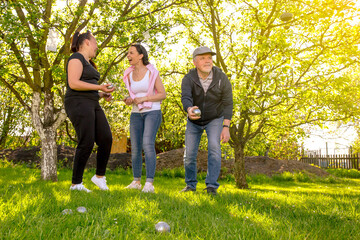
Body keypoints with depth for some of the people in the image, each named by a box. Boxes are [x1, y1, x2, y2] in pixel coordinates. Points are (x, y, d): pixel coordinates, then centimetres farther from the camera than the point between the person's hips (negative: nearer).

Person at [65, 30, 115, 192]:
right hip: (78, 105, -9)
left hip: (91, 106, 9)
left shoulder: (88, 63, 25)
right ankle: (76, 183, -6)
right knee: (86, 144, -15)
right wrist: (100, 87, -17)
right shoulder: (76, 58, -5)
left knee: (106, 140, -4)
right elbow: (73, 84, -18)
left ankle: (100, 176, 8)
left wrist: (103, 95, 10)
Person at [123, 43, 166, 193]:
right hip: (136, 114, 5)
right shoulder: (129, 75, 7)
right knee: (135, 149, 3)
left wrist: (143, 98, -19)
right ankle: (136, 182, 18)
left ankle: (149, 184, -23)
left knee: (148, 144, -23)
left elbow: (163, 95, -8)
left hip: (152, 112, -5)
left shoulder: (152, 72, -8)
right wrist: (128, 101, -8)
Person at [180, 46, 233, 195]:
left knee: (214, 148, -23)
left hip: (215, 119, -1)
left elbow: (227, 104, -17)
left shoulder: (221, 78, -21)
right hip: (194, 121, 1)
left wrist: (226, 127, -25)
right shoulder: (188, 79, -22)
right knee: (189, 154, -1)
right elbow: (185, 99, -38)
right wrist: (189, 110, -62)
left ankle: (212, 186, -17)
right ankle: (190, 184, 21)